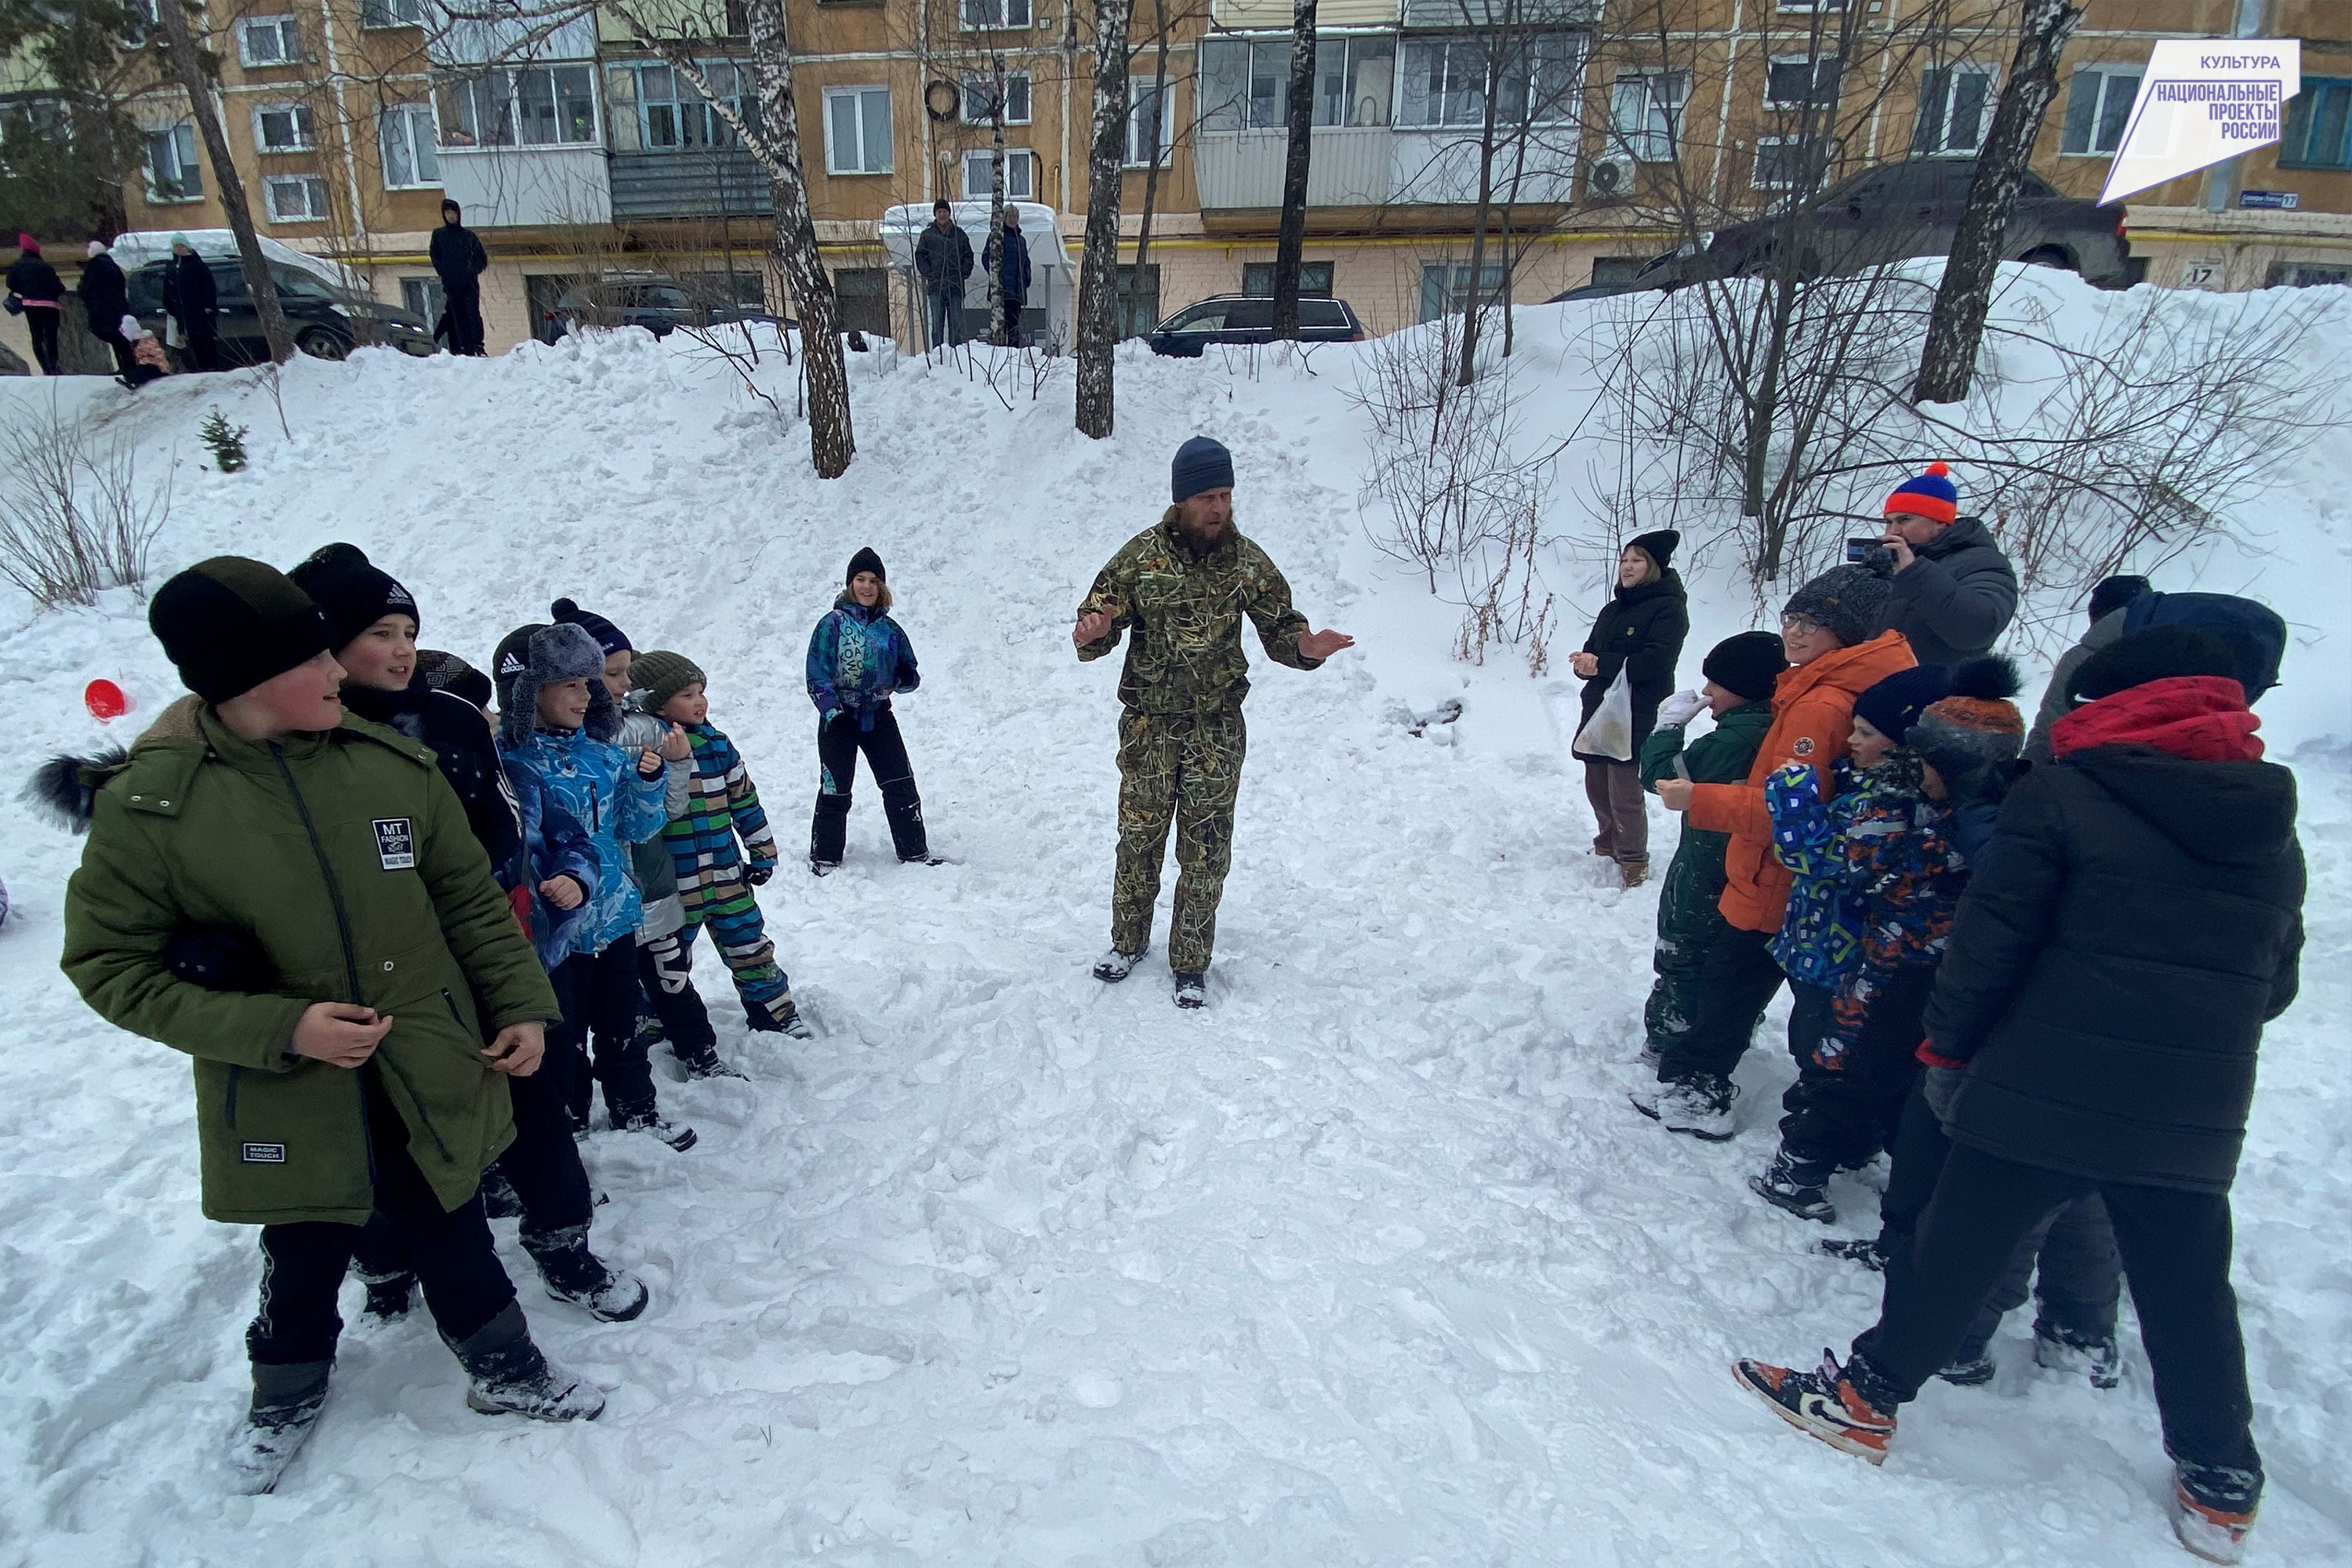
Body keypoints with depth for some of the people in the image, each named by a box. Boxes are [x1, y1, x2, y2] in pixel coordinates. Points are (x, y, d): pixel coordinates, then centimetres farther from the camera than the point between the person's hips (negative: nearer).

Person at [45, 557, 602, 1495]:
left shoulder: (390, 764, -9)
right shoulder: (148, 806, -16)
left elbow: (470, 900, 2)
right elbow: (110, 966, -10)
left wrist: (520, 1003, -2)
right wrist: (280, 1027, -20)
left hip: (433, 1080, 2)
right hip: (286, 1103, -1)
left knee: (456, 1242, 18)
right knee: (305, 1261, 21)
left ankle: (504, 1371, 41)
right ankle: (288, 1391, 50)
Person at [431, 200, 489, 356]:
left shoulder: (468, 235, 14)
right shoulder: (438, 234, 14)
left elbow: (481, 257, 15)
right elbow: (435, 256, 13)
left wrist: (474, 270, 0)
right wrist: (444, 273, 0)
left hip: (470, 283, -1)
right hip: (451, 283, 1)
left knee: (473, 313, -13)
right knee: (458, 316, -4)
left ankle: (479, 347, -18)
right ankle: (464, 348, -7)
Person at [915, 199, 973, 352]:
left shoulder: (959, 234, 11)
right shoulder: (927, 235, 10)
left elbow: (968, 256, 11)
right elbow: (920, 257, 7)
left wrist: (962, 274, -4)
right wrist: (929, 274, -7)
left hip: (955, 286, 0)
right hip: (935, 287, 0)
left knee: (956, 324, -1)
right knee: (937, 324, -1)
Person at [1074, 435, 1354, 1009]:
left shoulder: (1247, 560, -3)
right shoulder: (1141, 554, -6)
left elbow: (1278, 625, 3)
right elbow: (1098, 617, -2)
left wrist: (1304, 646, -20)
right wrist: (1092, 630, -27)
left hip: (1216, 729, 0)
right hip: (1148, 726, 0)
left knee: (1206, 852, 5)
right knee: (1139, 838, 13)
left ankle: (1191, 964, 21)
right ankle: (1128, 941, 34)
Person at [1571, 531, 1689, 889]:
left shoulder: (1668, 608, -7)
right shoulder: (1613, 609, 18)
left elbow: (1656, 661, -19)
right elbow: (1592, 652, 14)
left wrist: (1602, 664, -21)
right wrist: (1585, 663, -11)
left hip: (1636, 718, -8)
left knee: (1624, 792, -7)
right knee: (1597, 786, 15)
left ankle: (1634, 862, 7)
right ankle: (1608, 844, 34)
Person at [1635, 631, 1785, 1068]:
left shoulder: (1736, 740, -28)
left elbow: (1662, 775, -23)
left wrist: (1669, 725, -13)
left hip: (1705, 880, -9)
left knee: (1682, 957, 6)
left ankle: (1667, 1040, 16)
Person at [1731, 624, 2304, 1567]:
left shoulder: (2063, 794, -9)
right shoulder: (2274, 830, 10)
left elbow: (1991, 937, -12)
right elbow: (2275, 984, 17)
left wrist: (1946, 1042, 1)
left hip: (2048, 1091, -5)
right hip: (2197, 1118, 5)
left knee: (1954, 1251, 7)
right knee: (2190, 1295, 19)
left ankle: (1866, 1397, 19)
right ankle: (2222, 1486, 33)